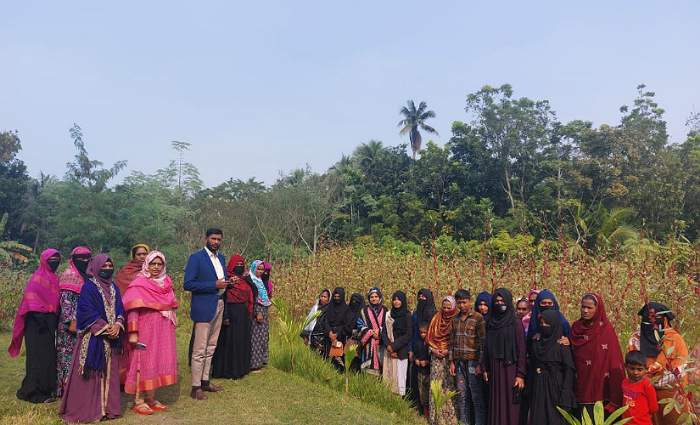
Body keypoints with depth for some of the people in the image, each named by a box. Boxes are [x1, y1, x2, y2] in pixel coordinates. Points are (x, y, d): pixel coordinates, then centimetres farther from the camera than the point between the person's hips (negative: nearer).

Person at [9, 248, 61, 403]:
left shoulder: (54, 278, 13)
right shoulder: (37, 277, -9)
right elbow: (31, 299, -17)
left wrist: (57, 320, 12)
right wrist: (39, 318, -23)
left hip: (50, 322, 8)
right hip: (38, 323, -7)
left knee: (49, 355, 11)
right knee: (39, 356, -3)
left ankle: (47, 388, 19)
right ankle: (35, 392, 5)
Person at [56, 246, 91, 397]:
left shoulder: (87, 276, 15)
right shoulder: (68, 275, -7)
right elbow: (65, 301, -14)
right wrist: (71, 321, -19)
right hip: (72, 322, -7)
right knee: (69, 355, -3)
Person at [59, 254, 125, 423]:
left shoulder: (114, 287, 12)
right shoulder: (88, 287, -6)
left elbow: (120, 309, 10)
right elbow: (87, 312, -13)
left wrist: (117, 325, -10)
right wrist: (105, 328, -17)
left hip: (111, 337, 6)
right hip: (93, 337, -6)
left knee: (109, 372, 9)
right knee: (92, 374, -2)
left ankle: (107, 407, 18)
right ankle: (87, 409, 8)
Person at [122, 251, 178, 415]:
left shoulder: (166, 283, 10)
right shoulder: (139, 284, -7)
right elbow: (132, 310, -14)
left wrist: (172, 326, 15)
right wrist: (133, 333, -20)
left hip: (164, 331, 6)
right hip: (146, 330, -6)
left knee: (159, 363, 9)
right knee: (144, 363, 0)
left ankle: (151, 398, 19)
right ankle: (139, 401, 9)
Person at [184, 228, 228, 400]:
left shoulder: (221, 258, 13)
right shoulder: (196, 257, -9)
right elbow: (188, 284, -15)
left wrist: (226, 283, 1)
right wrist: (214, 285, -19)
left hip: (219, 306, 7)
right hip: (204, 307, -7)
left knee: (211, 347, 14)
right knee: (200, 350, -3)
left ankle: (205, 381, 24)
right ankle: (195, 387, 5)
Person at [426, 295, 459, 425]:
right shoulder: (436, 318, 8)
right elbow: (429, 337, 9)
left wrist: (448, 351, -12)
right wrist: (433, 349, -4)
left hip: (450, 357, -3)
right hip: (436, 357, 3)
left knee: (449, 386, -5)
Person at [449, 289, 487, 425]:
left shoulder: (478, 318, -5)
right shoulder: (455, 320, 11)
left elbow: (483, 342, -8)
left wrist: (480, 364, -12)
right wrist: (452, 362, 8)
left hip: (473, 362, -5)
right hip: (459, 362, 5)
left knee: (477, 397, 0)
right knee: (461, 396, 9)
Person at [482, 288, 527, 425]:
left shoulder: (516, 324, -6)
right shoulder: (490, 323, 8)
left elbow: (522, 351, -9)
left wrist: (521, 375, -13)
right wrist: (485, 368, 7)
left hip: (510, 369, -4)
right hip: (494, 370, 4)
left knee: (510, 406, 0)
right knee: (495, 405, 8)